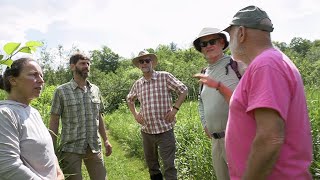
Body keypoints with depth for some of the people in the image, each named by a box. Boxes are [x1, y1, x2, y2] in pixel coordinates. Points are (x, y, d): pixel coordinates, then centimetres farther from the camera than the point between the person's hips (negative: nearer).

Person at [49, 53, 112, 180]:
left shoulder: (95, 90, 7)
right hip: (71, 148, -3)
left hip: (95, 147, 4)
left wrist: (106, 140, 12)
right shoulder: (61, 91, -4)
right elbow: (54, 121, -3)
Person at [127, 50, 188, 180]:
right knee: (151, 164, 19)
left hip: (165, 129, -5)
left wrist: (175, 109, -12)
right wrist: (135, 114, 11)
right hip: (146, 130, 5)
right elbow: (129, 100, 25)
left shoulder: (164, 76, -6)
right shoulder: (137, 84, 8)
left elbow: (183, 90, -4)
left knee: (169, 165, 0)